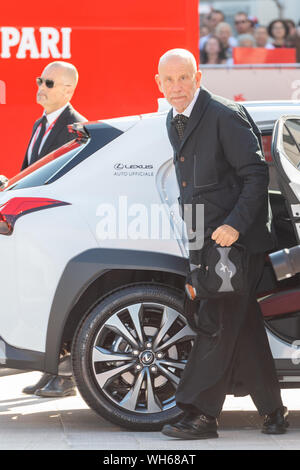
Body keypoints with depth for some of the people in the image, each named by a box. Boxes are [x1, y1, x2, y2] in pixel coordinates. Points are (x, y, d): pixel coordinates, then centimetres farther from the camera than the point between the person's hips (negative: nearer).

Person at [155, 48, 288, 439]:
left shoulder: (225, 116, -13)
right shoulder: (175, 122, 13)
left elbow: (256, 174, -14)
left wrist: (234, 226, -22)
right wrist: (195, 235, 16)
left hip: (237, 239, -8)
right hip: (205, 242, 8)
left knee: (218, 325, -8)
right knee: (244, 328, 11)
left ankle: (201, 415, -6)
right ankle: (272, 411, 18)